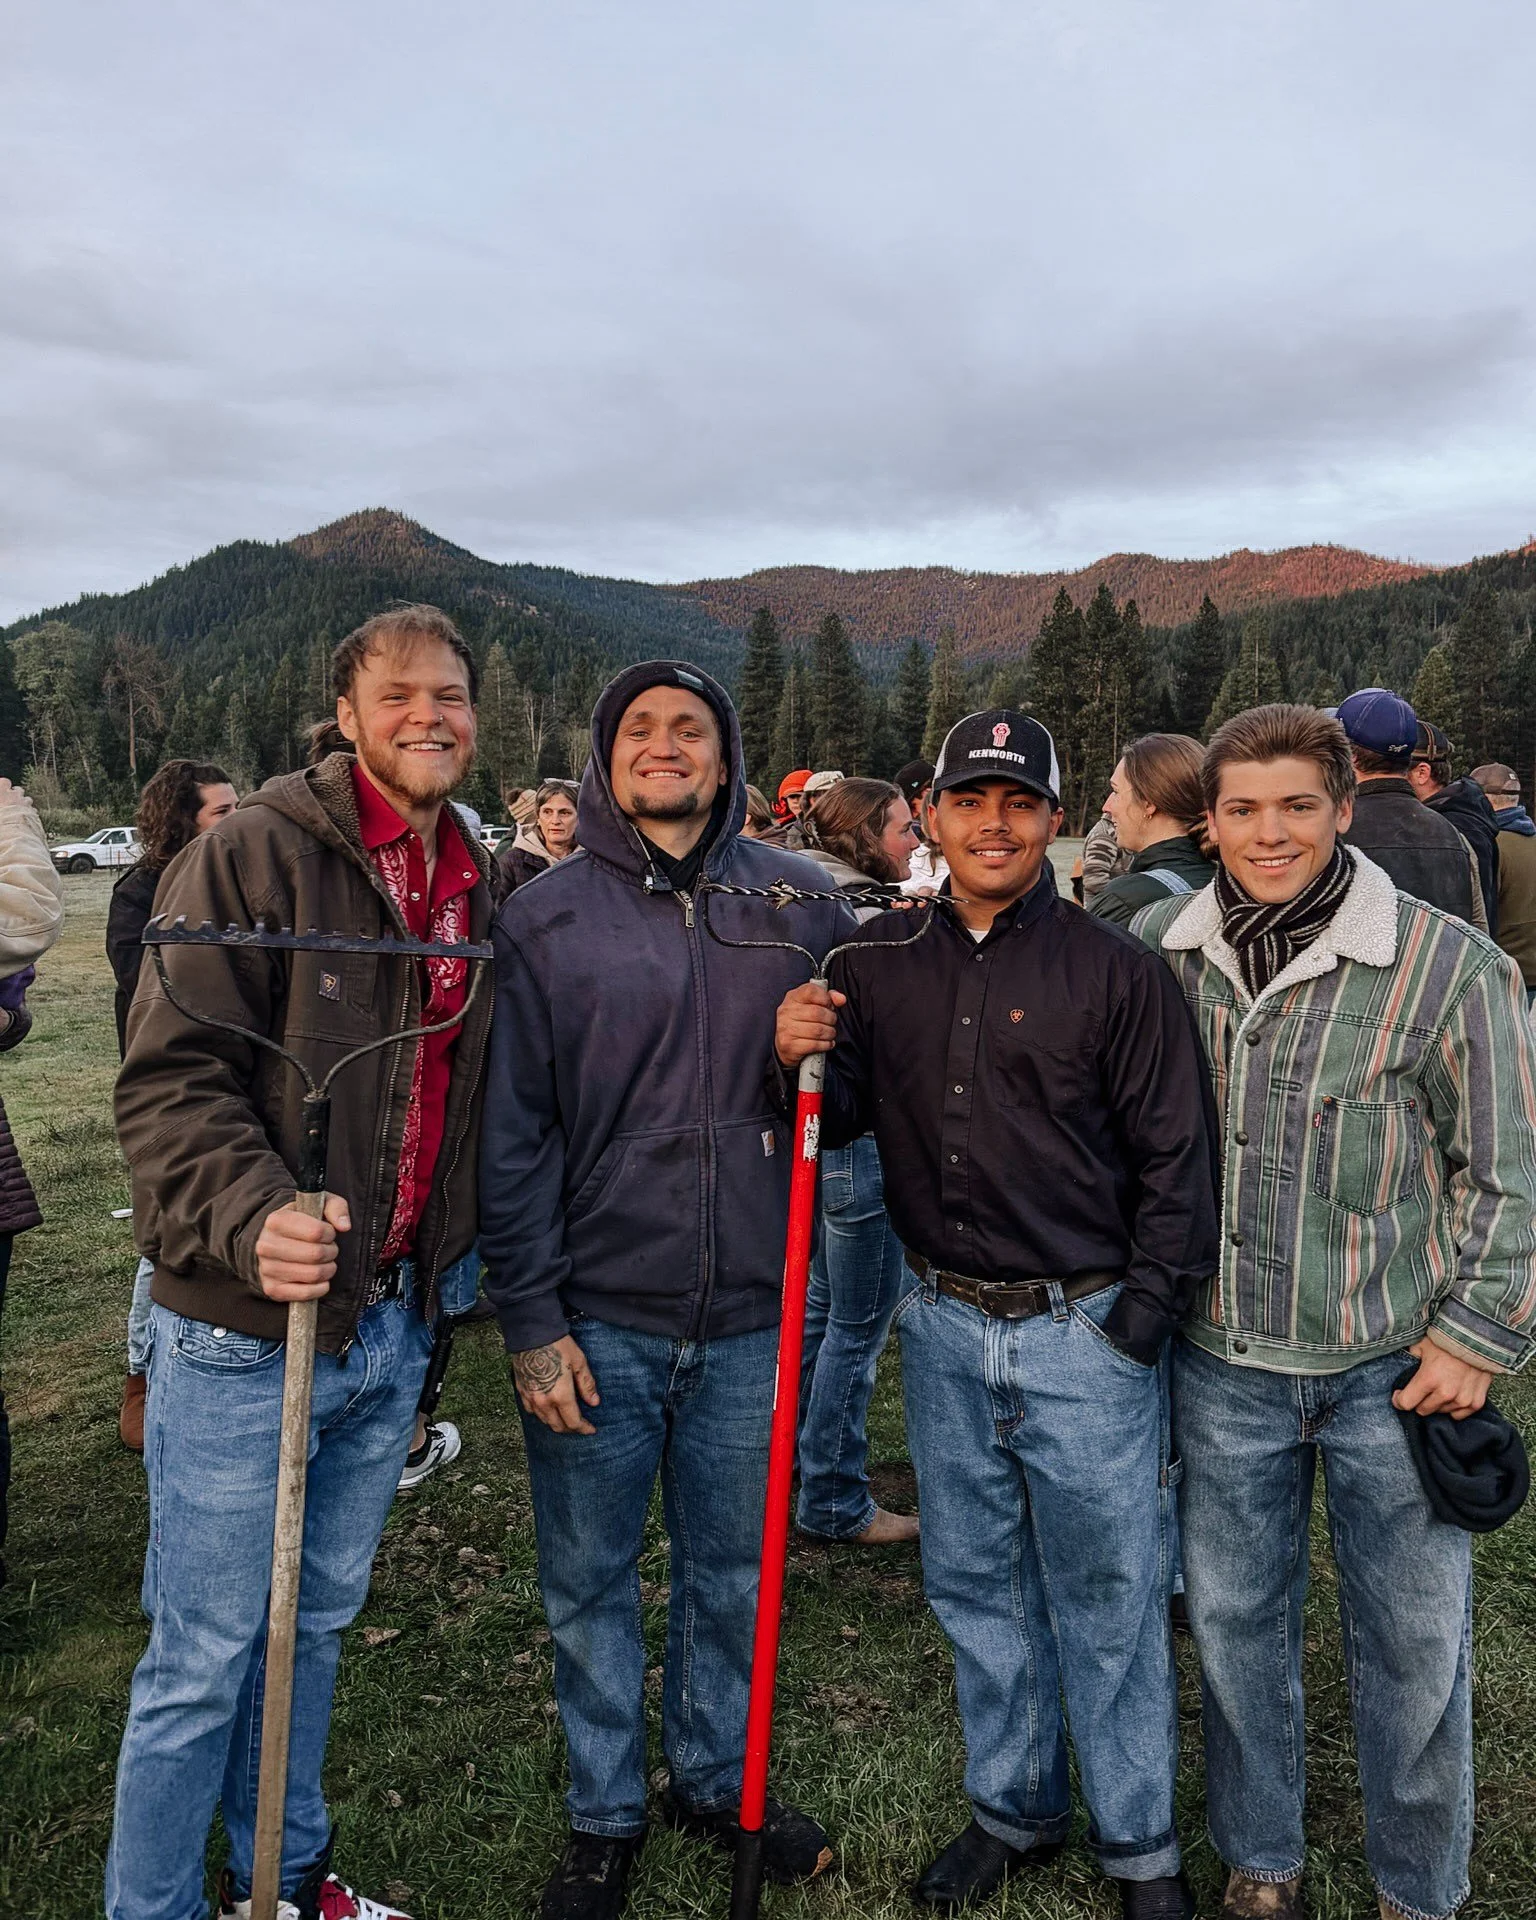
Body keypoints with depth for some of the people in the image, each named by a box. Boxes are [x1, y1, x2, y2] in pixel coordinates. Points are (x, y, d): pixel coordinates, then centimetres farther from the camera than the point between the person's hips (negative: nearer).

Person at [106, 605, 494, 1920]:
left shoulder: (478, 888, 7)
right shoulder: (256, 853, -12)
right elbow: (171, 1081, -17)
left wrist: (447, 1272, 15)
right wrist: (255, 1217, -31)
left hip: (391, 1326, 6)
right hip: (245, 1331, -6)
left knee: (319, 1622, 22)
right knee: (204, 1660, 8)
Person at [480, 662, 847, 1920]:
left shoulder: (799, 901, 3)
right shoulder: (544, 918, -3)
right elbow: (513, 1134, -4)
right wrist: (530, 1320, -7)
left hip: (749, 1313, 2)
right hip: (597, 1318, -2)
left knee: (732, 1571, 19)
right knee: (590, 1582, 13)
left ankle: (716, 1780, 43)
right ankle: (606, 1813, 37)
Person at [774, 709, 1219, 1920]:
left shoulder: (1114, 969, -8)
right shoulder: (878, 960, 2)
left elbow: (1177, 1160, -5)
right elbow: (840, 1123, 9)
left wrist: (1140, 1319, -9)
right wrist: (803, 1061, -12)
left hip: (1085, 1335, -3)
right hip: (944, 1330, 4)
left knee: (1108, 1601, 11)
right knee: (974, 1585, 19)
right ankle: (1015, 1812, 41)